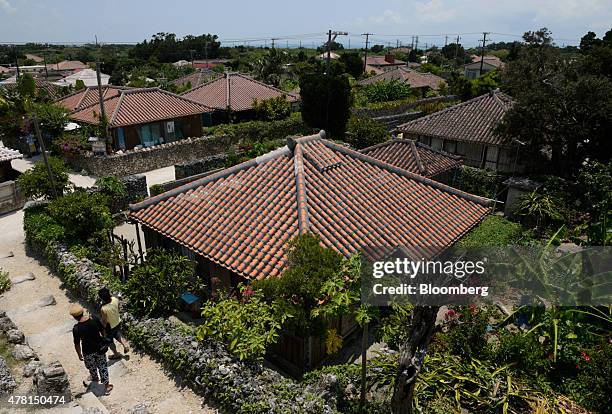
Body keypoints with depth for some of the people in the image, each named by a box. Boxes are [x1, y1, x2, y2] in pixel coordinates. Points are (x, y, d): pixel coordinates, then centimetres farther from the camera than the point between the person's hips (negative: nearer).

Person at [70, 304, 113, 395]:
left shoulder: (76, 329, -24)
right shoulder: (95, 321, -17)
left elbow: (77, 344, -14)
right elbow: (103, 332, -2)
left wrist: (79, 355, 3)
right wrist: (103, 342, 18)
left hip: (88, 352, -2)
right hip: (100, 348, 2)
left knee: (92, 368, 28)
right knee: (103, 367, 19)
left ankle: (95, 379, 56)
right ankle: (106, 386, 29)